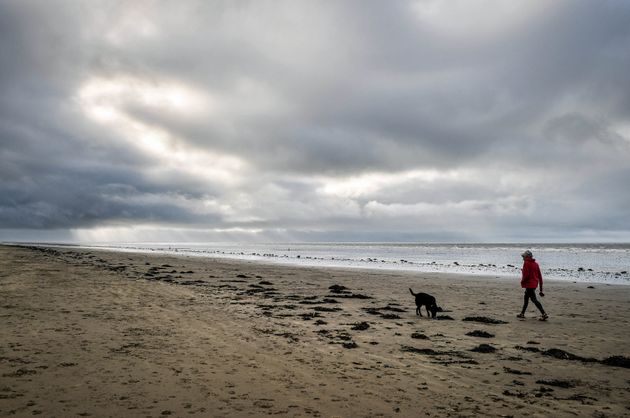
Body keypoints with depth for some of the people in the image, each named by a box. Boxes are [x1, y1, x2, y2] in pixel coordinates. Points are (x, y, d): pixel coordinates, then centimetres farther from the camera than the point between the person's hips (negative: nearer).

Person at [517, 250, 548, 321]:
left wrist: (522, 282, -2)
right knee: (526, 298, 18)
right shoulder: (536, 263, 13)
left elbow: (526, 275, -19)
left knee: (534, 299, -9)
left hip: (529, 284, -9)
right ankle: (522, 313, 26)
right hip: (534, 284, 9)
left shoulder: (526, 263, -11)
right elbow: (540, 276, 13)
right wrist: (541, 288, 17)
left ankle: (544, 314, -15)